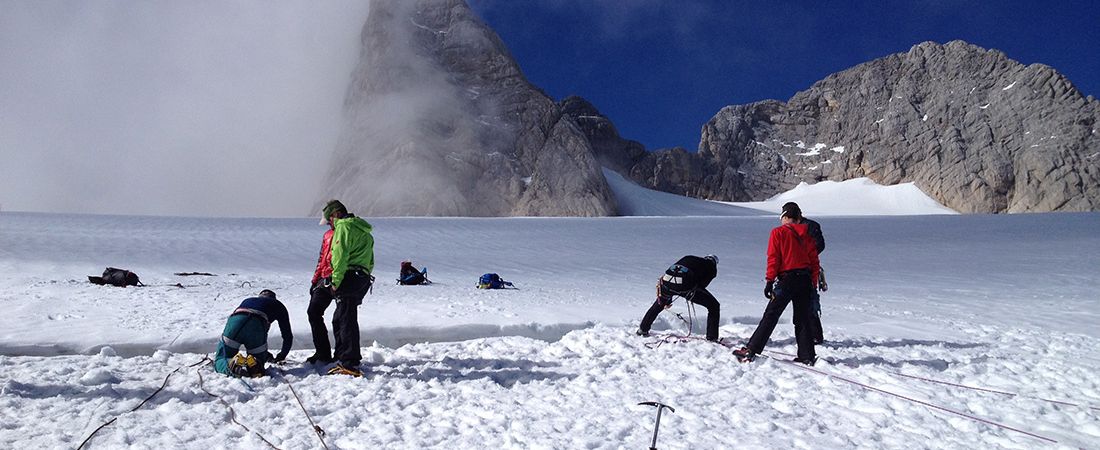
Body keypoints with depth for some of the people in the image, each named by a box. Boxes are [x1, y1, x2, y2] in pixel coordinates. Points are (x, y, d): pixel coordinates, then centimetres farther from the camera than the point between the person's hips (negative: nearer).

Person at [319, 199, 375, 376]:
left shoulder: (344, 226, -5)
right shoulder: (364, 231, 26)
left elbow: (340, 255, -15)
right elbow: (370, 261, 25)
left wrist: (336, 282, -13)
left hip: (349, 278, -10)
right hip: (362, 279, 10)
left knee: (347, 320, -10)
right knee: (339, 319, 17)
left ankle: (350, 364, -12)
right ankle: (342, 359, 22)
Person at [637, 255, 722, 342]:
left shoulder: (688, 258, 37)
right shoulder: (712, 267, 22)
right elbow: (702, 285, 15)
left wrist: (667, 300, 41)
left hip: (667, 280, 5)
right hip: (685, 285, -5)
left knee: (659, 304, 35)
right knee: (714, 306, 13)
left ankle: (643, 329, 45)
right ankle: (712, 338, 9)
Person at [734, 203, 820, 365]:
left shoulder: (778, 232, -2)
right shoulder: (806, 234, 11)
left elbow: (773, 259, -9)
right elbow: (814, 260, 11)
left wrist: (769, 281, -7)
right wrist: (813, 284, 15)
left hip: (787, 280, -5)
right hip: (805, 280, 5)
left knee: (770, 316, -5)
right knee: (803, 319, 12)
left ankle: (750, 351, -7)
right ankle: (807, 356, 11)